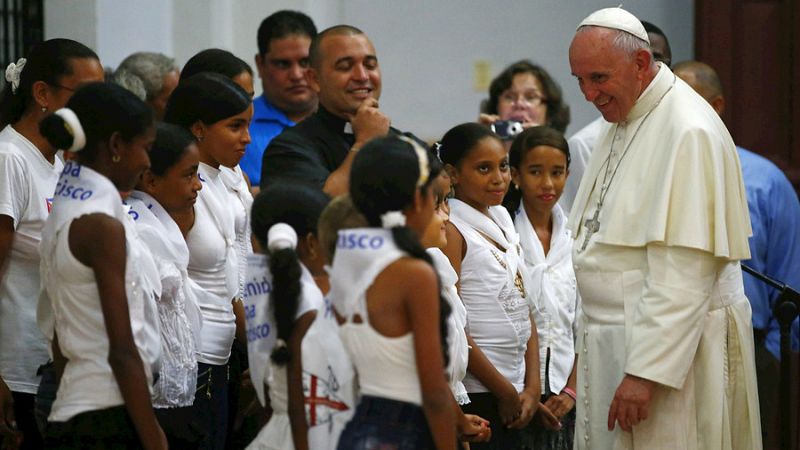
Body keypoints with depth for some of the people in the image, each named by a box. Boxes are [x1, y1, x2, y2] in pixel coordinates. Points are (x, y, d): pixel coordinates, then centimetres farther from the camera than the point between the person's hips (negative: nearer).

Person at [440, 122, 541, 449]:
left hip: (514, 397, 7)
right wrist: (505, 392, -11)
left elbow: (525, 312, 14)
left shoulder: (502, 224, 14)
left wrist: (532, 387, 2)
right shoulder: (449, 230, -9)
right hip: (475, 396, -7)